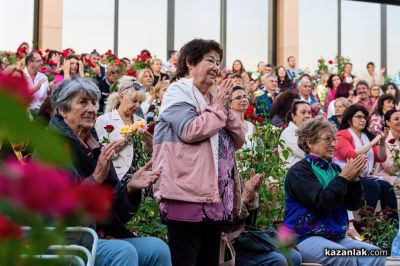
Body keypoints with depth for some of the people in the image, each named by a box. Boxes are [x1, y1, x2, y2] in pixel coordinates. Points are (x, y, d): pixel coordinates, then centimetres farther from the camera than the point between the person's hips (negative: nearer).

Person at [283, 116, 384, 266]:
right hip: (305, 238, -7)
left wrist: (354, 179, -7)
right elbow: (322, 204, -20)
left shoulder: (334, 169, 13)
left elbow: (353, 205, 9)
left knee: (375, 254, -15)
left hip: (336, 237, 7)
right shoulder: (298, 172, -8)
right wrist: (344, 177, -16)